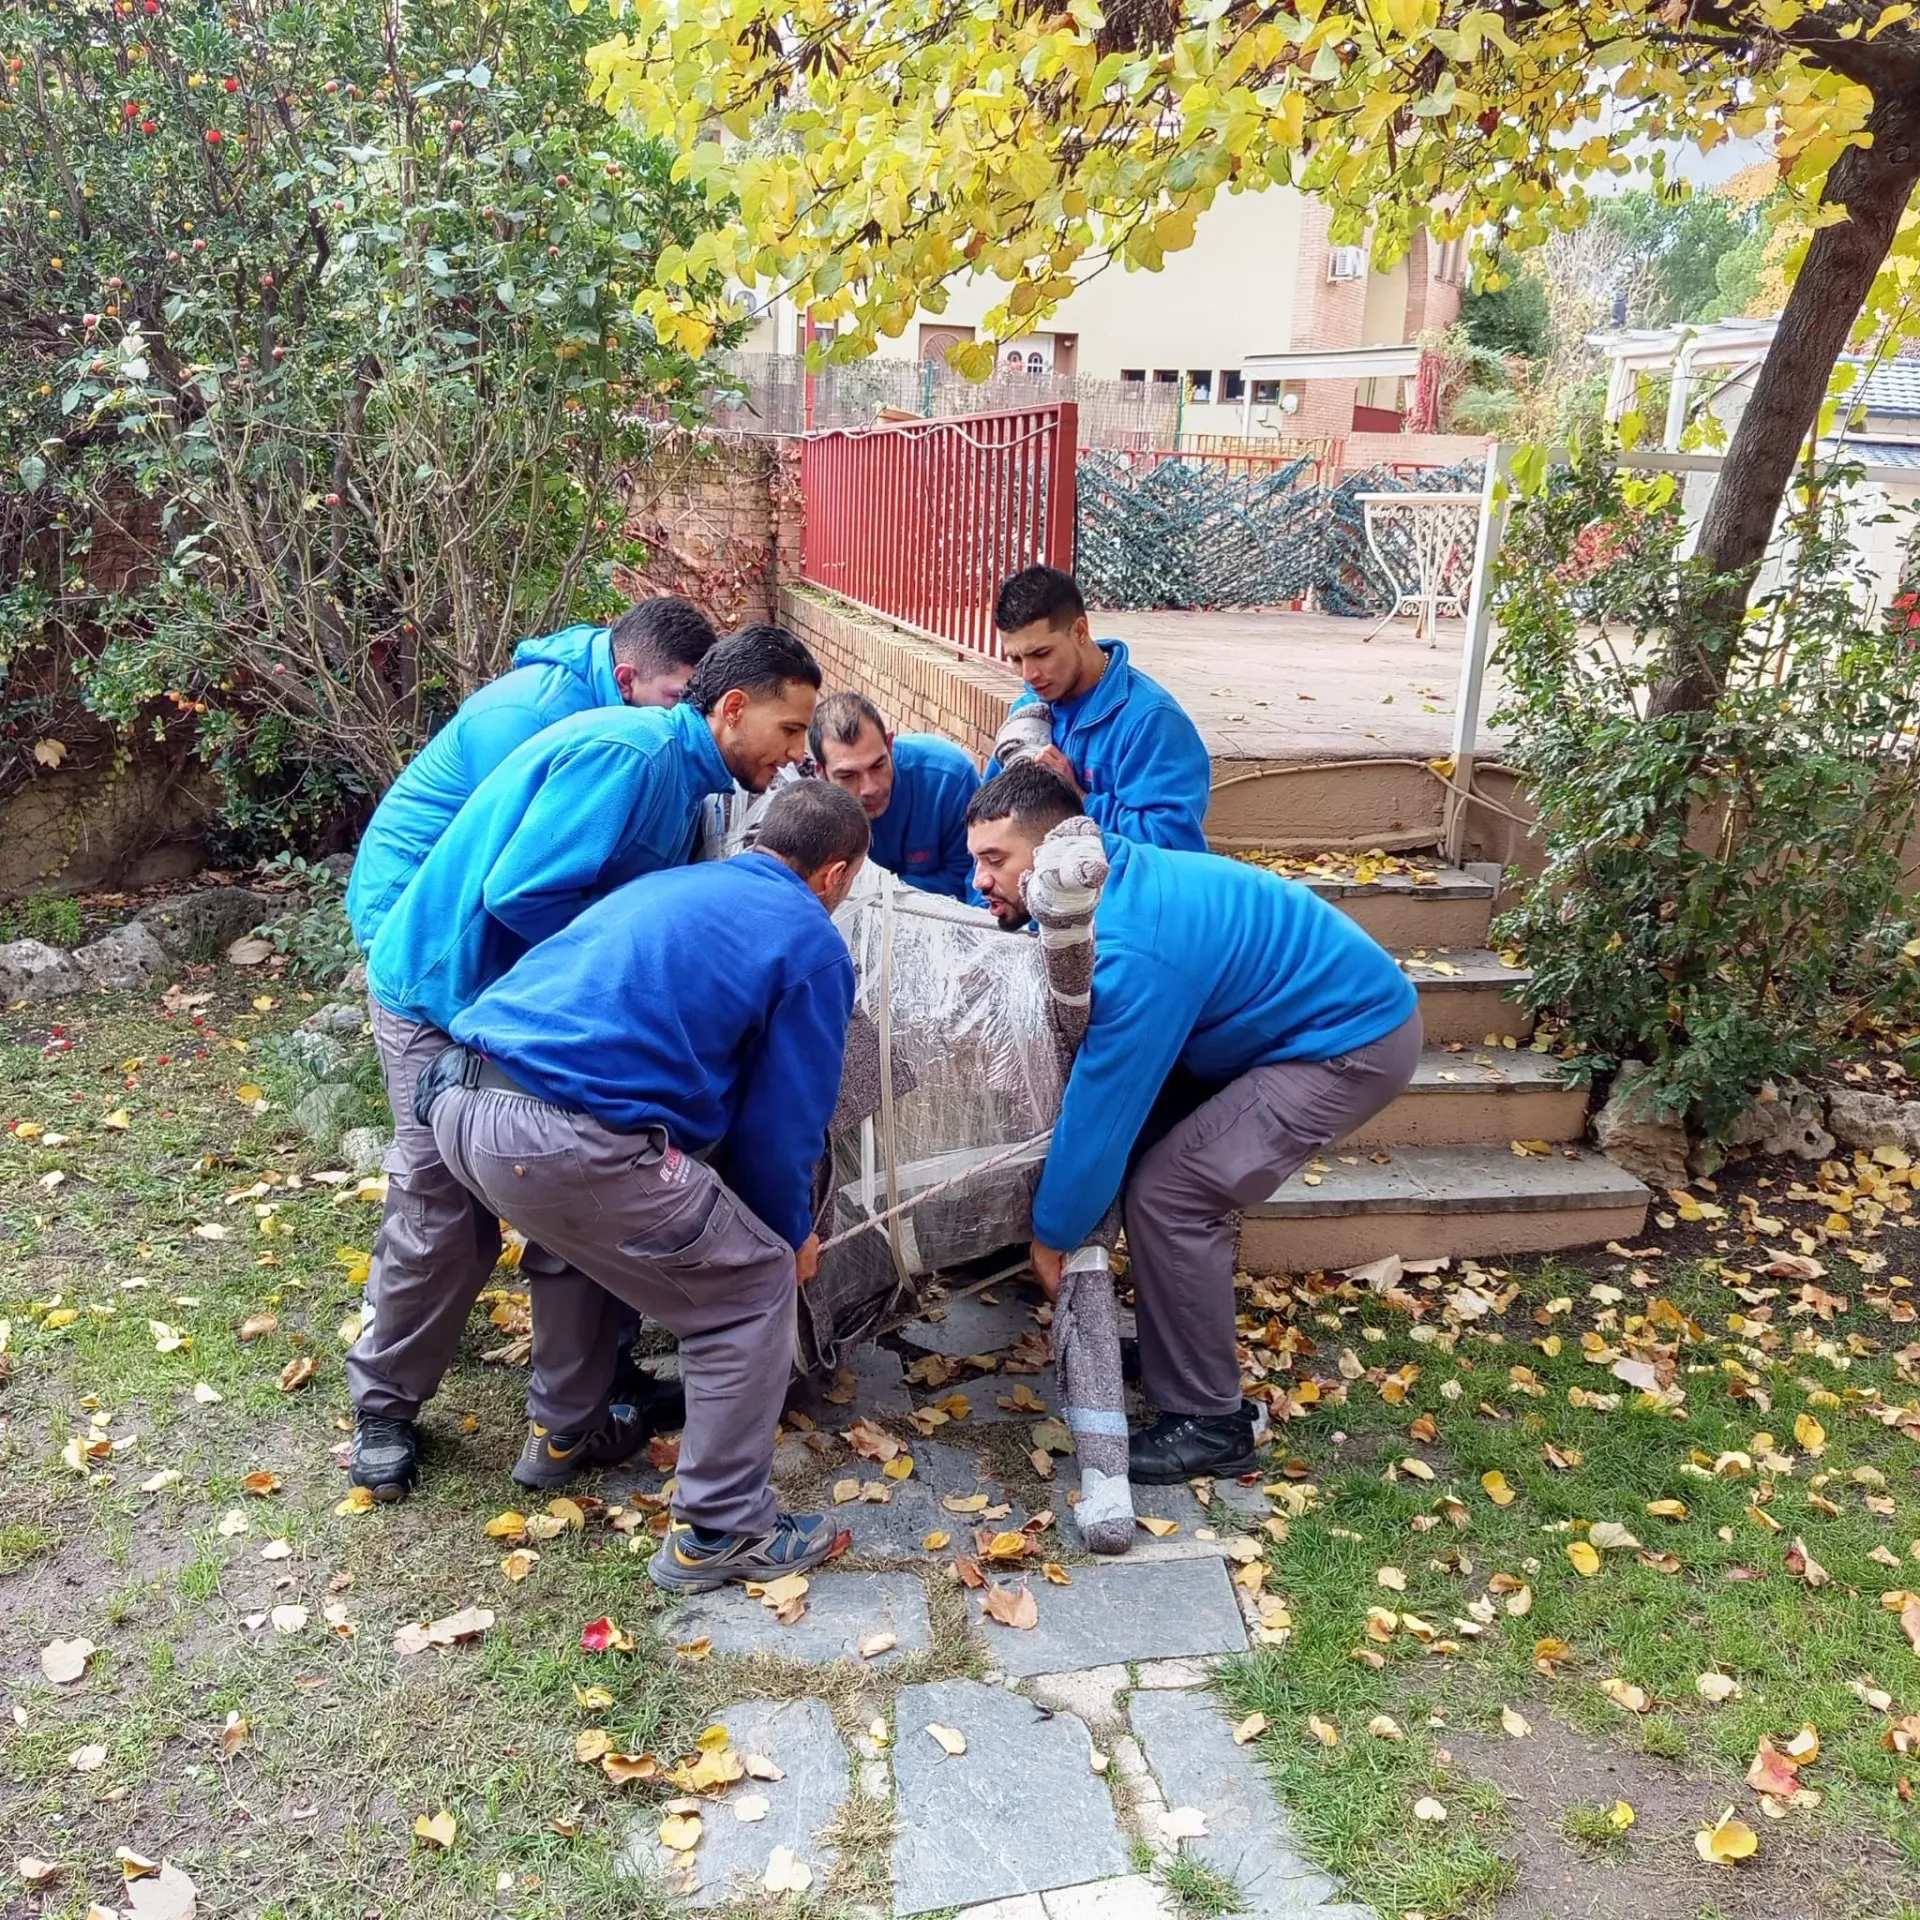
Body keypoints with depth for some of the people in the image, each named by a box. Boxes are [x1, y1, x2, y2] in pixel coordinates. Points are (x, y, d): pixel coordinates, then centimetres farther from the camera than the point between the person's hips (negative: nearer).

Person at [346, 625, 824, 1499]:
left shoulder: (683, 773, 5)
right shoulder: (629, 753, -26)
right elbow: (521, 895, -31)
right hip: (445, 993, -9)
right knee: (442, 1223, -1)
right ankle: (385, 1408, 21)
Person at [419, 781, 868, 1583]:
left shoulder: (670, 885, 28)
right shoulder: (812, 945, 6)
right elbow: (783, 1118, 7)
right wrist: (792, 1230, 27)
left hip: (460, 1097, 9)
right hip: (567, 1139, -8)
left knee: (607, 1233, 37)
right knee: (755, 1288, 10)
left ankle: (563, 1430, 48)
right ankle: (718, 1531, 17)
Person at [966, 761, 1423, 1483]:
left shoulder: (1132, 952, -30)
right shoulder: (1115, 876, -2)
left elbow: (1101, 1110, -22)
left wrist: (1051, 1234, -10)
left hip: (1353, 1042, -10)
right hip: (1338, 1008, 10)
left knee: (1167, 1194, -13)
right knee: (1146, 1143, 11)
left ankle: (1209, 1425, 1)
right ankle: (1175, 1350, 25)